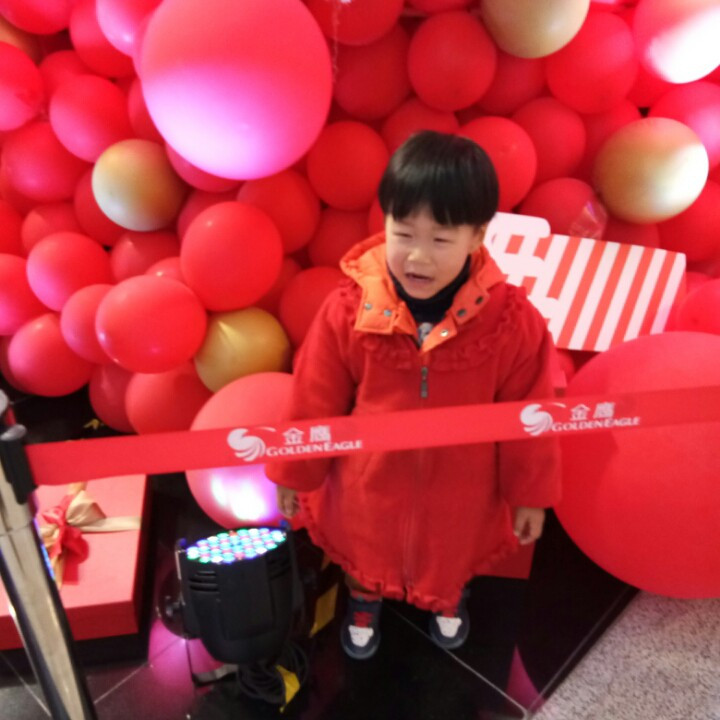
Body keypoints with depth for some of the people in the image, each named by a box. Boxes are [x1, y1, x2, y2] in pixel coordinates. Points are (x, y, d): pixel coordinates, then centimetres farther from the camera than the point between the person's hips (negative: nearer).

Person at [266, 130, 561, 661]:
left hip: (458, 488, 1)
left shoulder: (512, 320, -27)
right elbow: (314, 404, -13)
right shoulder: (348, 310, -26)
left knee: (452, 553, 32)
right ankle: (365, 599, 69)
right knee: (364, 549, 31)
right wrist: (295, 474, -1)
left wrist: (529, 494, -1)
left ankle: (449, 599, 70)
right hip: (370, 482, 0)